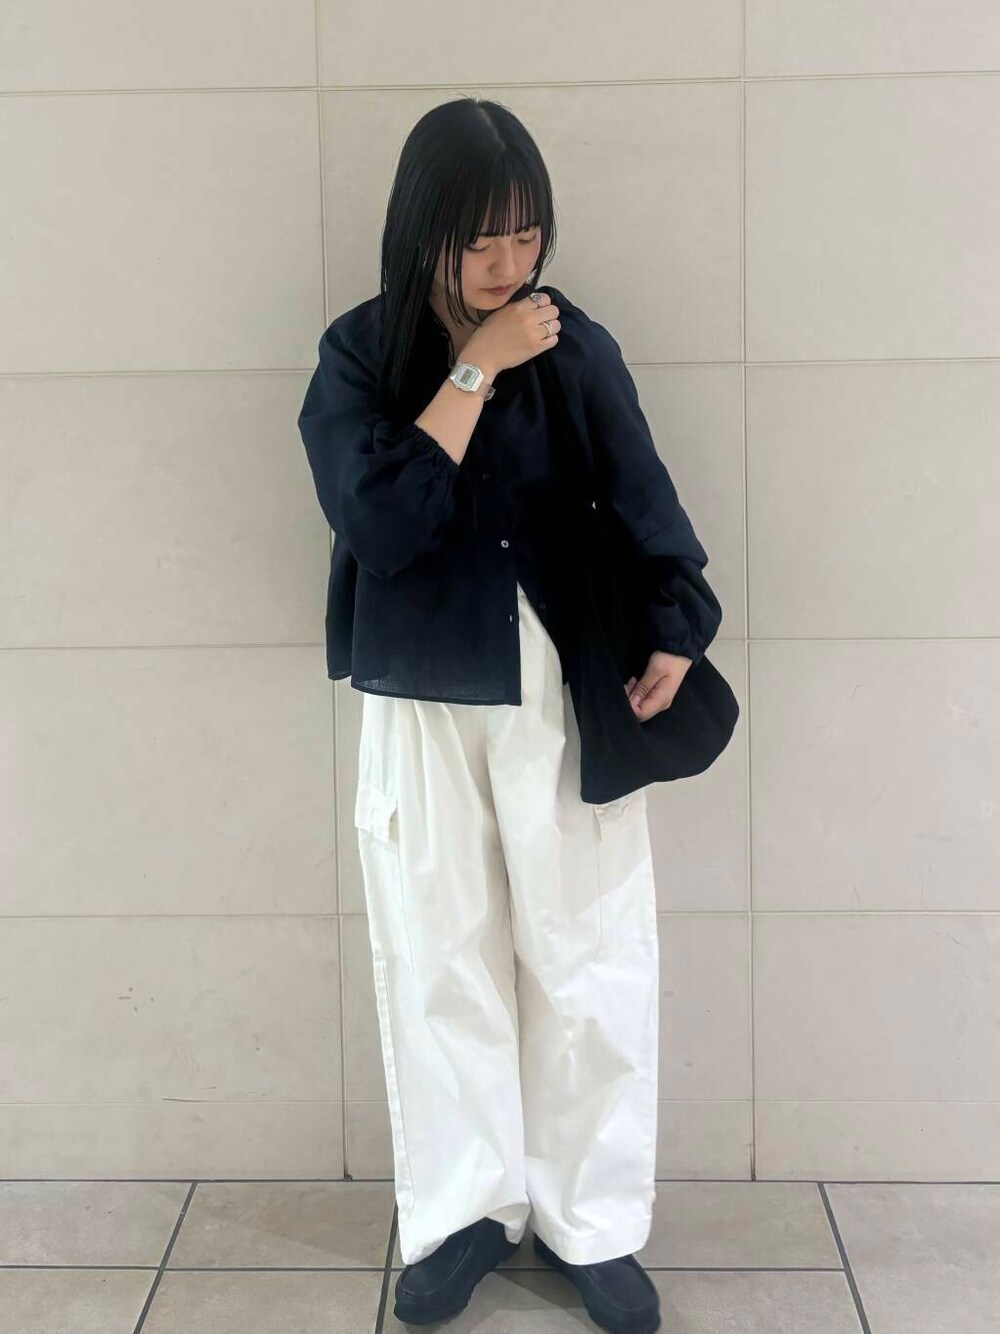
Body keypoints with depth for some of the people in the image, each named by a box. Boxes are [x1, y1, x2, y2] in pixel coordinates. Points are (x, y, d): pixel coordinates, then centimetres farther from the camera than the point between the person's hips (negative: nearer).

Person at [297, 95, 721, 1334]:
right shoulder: (360, 352, -4)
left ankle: (593, 1222, 23)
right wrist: (476, 370, -19)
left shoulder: (573, 343, -1)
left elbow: (642, 501, -2)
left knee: (589, 965, 6)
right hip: (420, 708, 0)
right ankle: (462, 1211, 27)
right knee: (440, 963, 10)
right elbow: (382, 520, -18)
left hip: (567, 699, 1)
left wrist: (671, 636, -19)